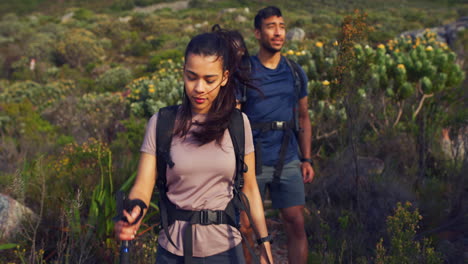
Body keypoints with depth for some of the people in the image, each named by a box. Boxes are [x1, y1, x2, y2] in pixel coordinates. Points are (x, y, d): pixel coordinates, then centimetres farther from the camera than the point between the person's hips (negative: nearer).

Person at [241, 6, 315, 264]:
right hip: (251, 163, -3)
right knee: (245, 227, 5)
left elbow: (303, 118, 15)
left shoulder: (295, 73, 7)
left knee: (296, 225, 4)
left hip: (287, 162, 3)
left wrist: (306, 159, 9)